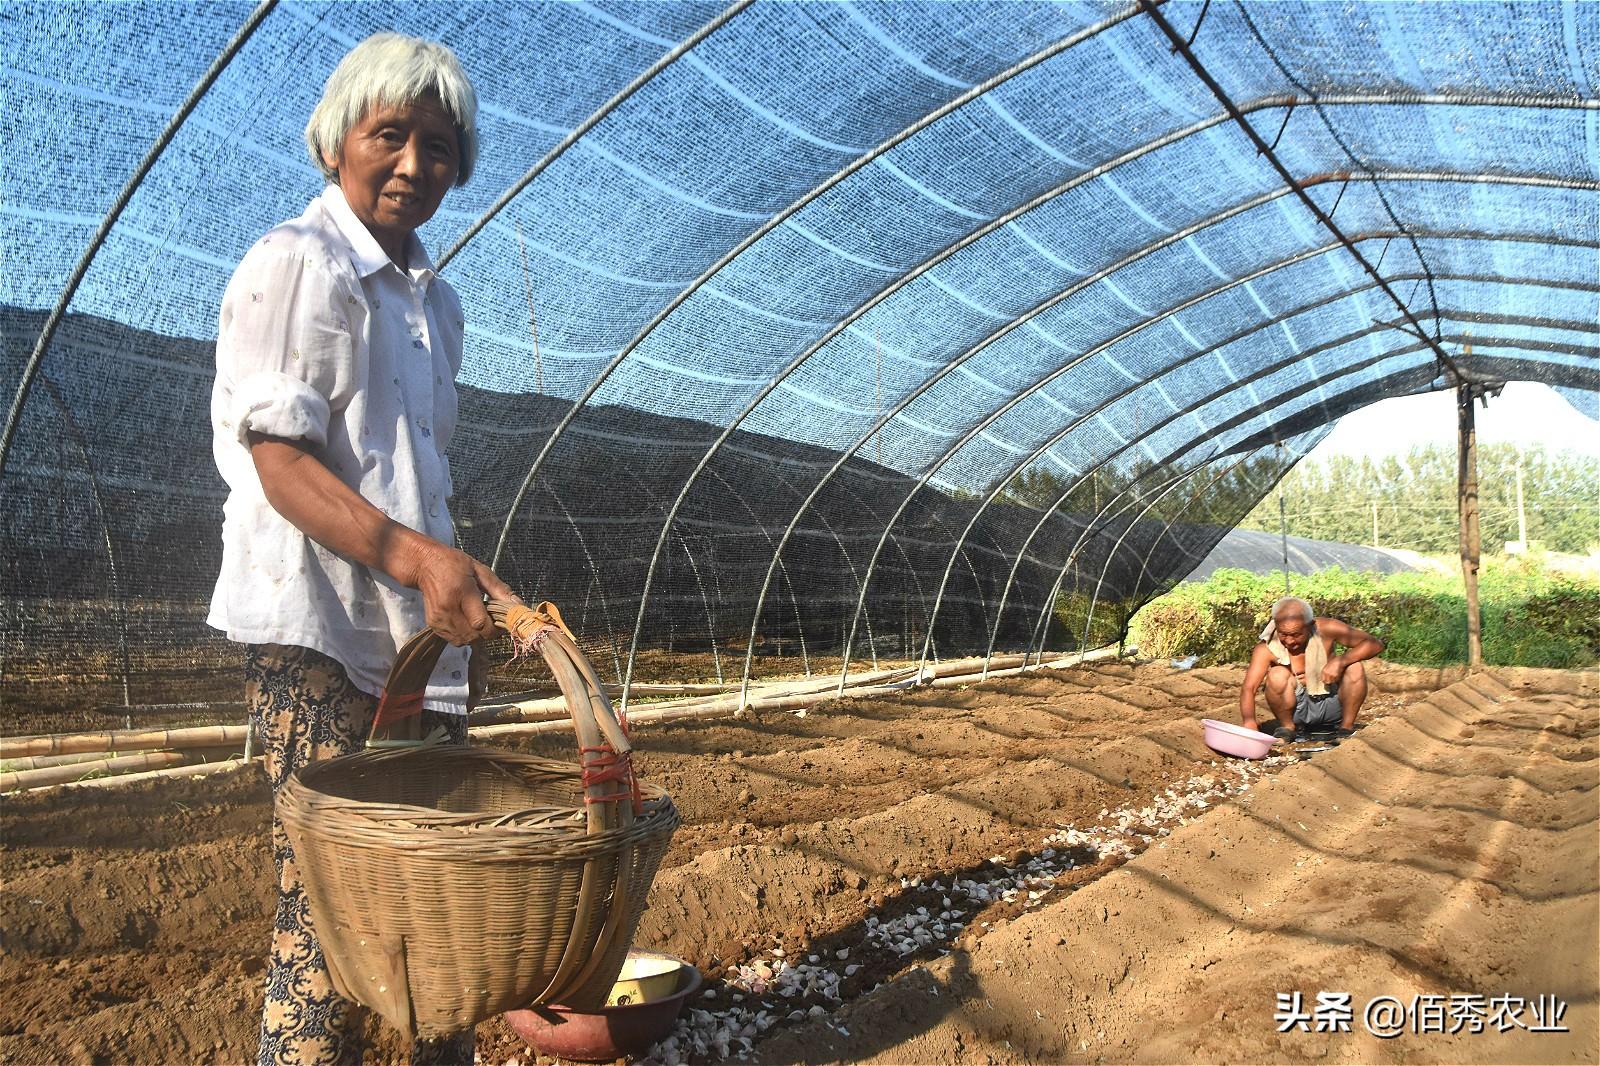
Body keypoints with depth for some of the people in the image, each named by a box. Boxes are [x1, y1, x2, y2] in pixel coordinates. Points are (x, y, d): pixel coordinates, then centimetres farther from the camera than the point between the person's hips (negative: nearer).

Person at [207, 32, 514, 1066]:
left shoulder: (436, 298, 19)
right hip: (316, 631, -8)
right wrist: (417, 557, -28)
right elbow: (280, 463, -16)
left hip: (423, 632, 8)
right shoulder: (293, 265, -6)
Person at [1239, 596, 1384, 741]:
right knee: (1277, 675, -30)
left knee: (1355, 668, -23)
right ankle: (1287, 727, -4)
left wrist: (1340, 661, -31)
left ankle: (1346, 728, -4)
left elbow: (1375, 644, -15)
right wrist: (1249, 721, -46)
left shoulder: (1326, 629, -17)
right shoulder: (1267, 648, -20)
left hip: (1331, 704, 1)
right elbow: (1248, 688, -26)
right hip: (1297, 709, -1)